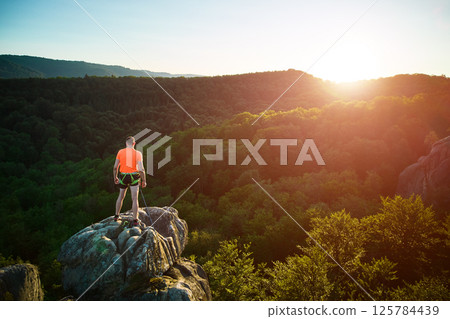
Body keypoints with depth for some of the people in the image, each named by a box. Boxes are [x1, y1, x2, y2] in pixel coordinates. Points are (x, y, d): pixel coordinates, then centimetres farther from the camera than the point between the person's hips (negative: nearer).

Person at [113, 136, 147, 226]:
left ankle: (116, 216, 34)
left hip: (123, 177, 3)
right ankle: (135, 221, 0)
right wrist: (144, 181, -3)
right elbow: (141, 169, -15)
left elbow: (115, 167, 0)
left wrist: (115, 177, 16)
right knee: (135, 199, 1)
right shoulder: (138, 153, -10)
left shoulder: (120, 152, -4)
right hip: (134, 178, -3)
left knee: (121, 196, 23)